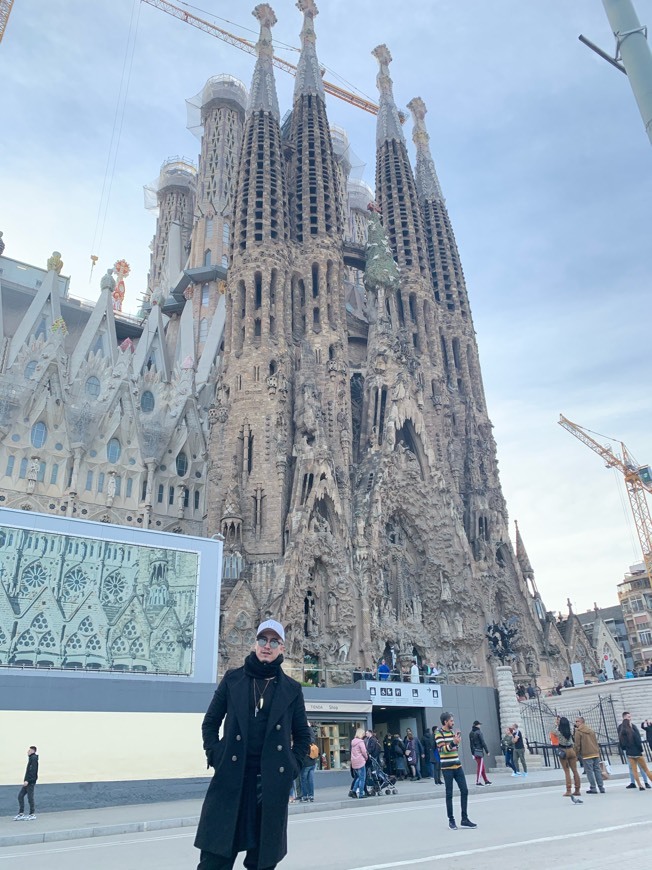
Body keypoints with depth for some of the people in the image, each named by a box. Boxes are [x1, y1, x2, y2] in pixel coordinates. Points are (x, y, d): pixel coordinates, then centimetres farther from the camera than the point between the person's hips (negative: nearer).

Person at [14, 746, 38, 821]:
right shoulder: (31, 758, 16)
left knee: (30, 797, -3)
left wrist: (27, 780, -24)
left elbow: (32, 771, -21)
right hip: (28, 781, 10)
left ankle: (32, 814, 6)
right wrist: (26, 780, 13)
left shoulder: (34, 758, -13)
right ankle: (21, 813, 14)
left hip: (30, 781, -10)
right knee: (20, 795, 8)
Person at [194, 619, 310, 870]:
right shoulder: (233, 679, 6)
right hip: (231, 778, 0)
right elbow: (210, 722, 11)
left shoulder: (291, 689, 6)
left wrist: (292, 767, 1)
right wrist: (215, 756, -1)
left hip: (272, 783, 1)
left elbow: (302, 735, 13)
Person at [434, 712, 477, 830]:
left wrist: (457, 741, 7)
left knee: (464, 790, 3)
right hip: (447, 768, -7)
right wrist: (454, 742, -27)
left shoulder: (452, 732, 14)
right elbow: (443, 749, -17)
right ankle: (451, 820, 12)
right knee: (449, 794, 1)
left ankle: (464, 819, 11)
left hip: (457, 766, 7)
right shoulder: (439, 733, -9)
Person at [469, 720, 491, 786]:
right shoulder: (479, 732, -13)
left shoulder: (471, 733, 10)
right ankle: (477, 781, -2)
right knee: (480, 767, -2)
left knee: (482, 766, 16)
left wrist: (472, 753, 17)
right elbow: (483, 742, -14)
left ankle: (486, 780, 22)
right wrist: (487, 751, -7)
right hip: (479, 751, -7)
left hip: (474, 752, 7)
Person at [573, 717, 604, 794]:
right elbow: (596, 742, 16)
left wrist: (577, 755, 0)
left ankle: (593, 788, 0)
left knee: (589, 771, 0)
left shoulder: (578, 731, -6)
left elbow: (577, 745, -8)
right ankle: (601, 788, 12)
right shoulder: (591, 729, 13)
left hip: (586, 755, -6)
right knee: (597, 770, 10)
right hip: (595, 753, 6)